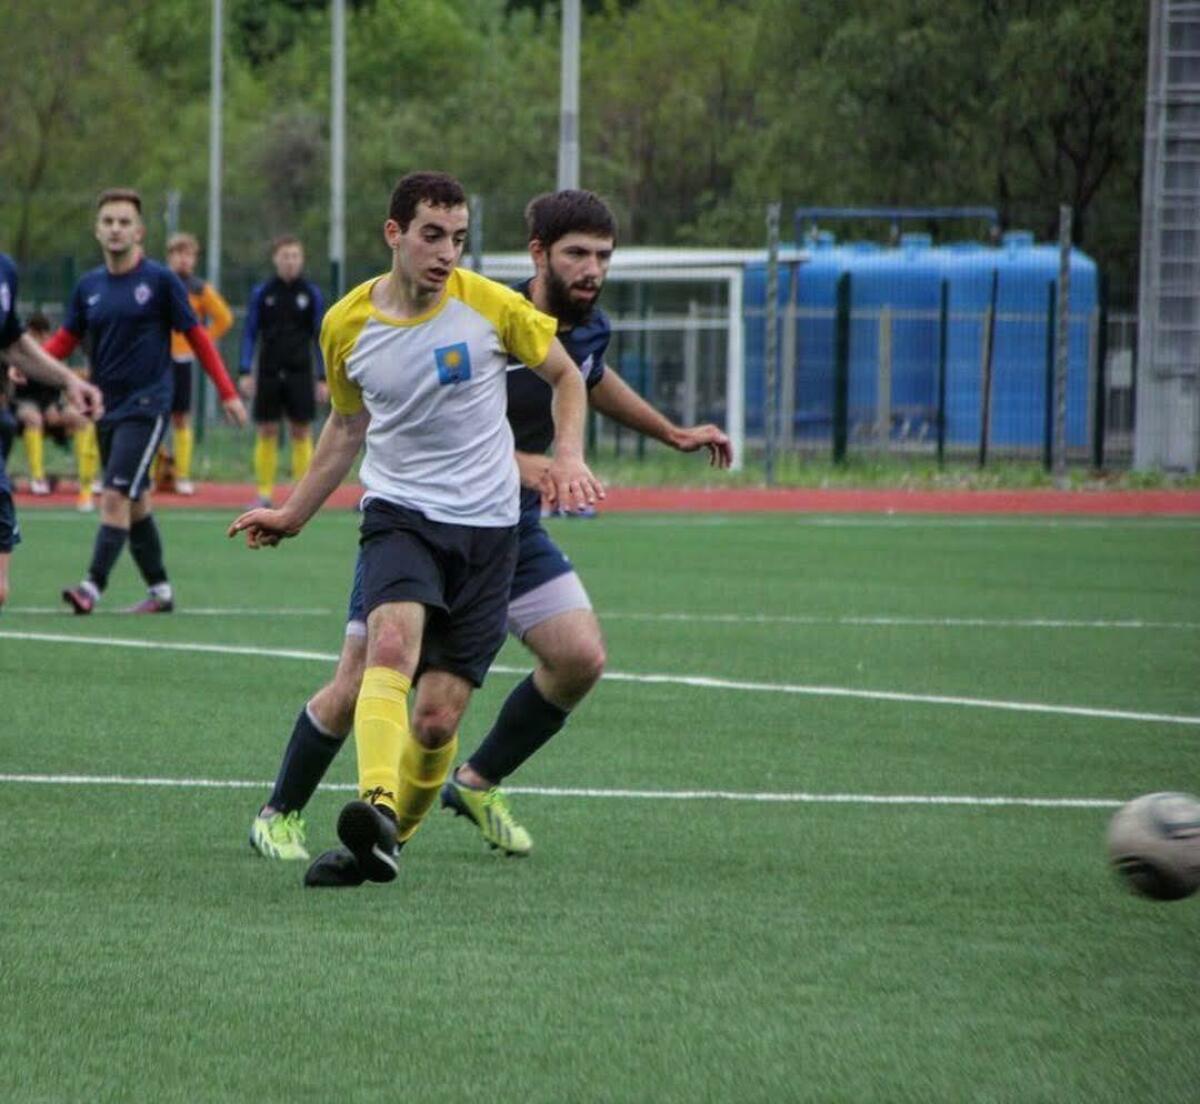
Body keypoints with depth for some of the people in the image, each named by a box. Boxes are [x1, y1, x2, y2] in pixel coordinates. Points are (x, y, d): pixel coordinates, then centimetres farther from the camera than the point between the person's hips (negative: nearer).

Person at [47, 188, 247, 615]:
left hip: (146, 405, -6)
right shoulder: (89, 286, 7)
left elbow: (196, 336, -2)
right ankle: (160, 591, 22)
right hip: (108, 405, 6)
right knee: (135, 502, 12)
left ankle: (93, 587, -21)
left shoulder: (160, 280, -6)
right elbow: (66, 338, 12)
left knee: (117, 496, -16)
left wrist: (228, 392, -4)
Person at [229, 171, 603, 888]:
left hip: (487, 526, 0)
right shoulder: (346, 326, 1)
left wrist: (569, 455, -7)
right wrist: (294, 514, 20)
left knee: (437, 719, -5)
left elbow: (566, 375, 10)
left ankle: (389, 838, 19)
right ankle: (377, 805, -50)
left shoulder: (492, 307, -5)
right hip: (399, 513, 0)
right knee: (392, 641, -31)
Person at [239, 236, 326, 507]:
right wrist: (246, 372, -3)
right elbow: (250, 333, 5)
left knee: (301, 433, -1)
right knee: (266, 432, 1)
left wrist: (322, 377, 1)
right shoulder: (262, 293, 3)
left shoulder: (311, 293, 3)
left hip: (299, 373, 0)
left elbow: (320, 337, 6)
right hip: (269, 373, 0)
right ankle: (264, 494, 7)